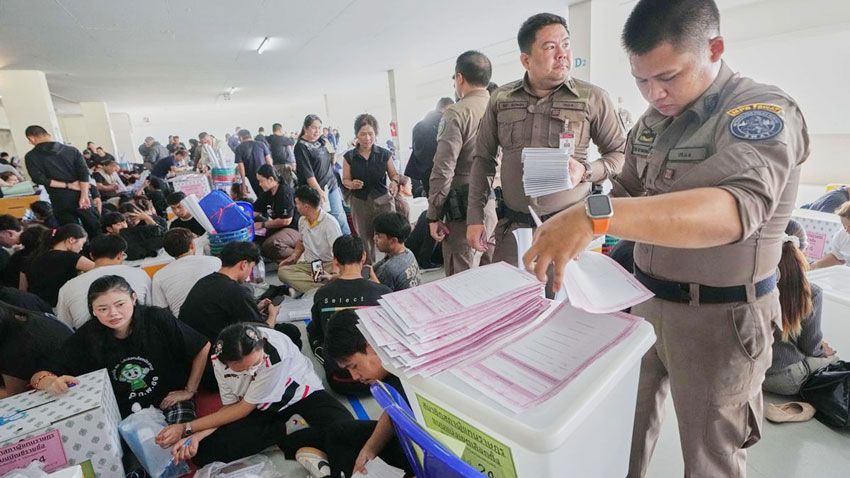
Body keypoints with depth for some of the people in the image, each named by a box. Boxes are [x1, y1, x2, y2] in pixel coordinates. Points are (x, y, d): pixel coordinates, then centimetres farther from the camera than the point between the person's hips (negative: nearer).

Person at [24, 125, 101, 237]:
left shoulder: (31, 156, 0)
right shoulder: (71, 150, 5)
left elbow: (39, 179, -12)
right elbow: (84, 173, -7)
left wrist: (68, 186, -6)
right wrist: (84, 195, -12)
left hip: (60, 200, -2)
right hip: (80, 196, 2)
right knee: (96, 230, 9)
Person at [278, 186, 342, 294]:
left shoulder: (330, 222, -13)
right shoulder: (302, 220, 8)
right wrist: (293, 257, 8)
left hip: (327, 264, -7)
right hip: (307, 264, 7)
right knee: (282, 271, -23)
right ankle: (322, 287, -34)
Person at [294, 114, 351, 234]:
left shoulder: (321, 141, 9)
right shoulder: (301, 146, -10)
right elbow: (307, 173, -16)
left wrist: (331, 150, 2)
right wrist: (319, 191, -21)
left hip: (332, 185, 6)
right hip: (316, 189, -6)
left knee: (339, 215, 8)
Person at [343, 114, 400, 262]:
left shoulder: (385, 154, -2)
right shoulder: (349, 157, 1)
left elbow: (394, 174, 8)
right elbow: (345, 180, 7)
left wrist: (394, 182, -15)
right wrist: (352, 184, -15)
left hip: (383, 201, -1)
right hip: (360, 203, 2)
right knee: (365, 239, 10)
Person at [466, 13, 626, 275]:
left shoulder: (593, 98, 0)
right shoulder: (500, 99, 6)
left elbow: (620, 153, 6)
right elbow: (483, 159, 10)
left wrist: (586, 171, -15)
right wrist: (475, 217, 5)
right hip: (513, 227, 2)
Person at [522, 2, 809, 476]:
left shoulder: (763, 112, -18)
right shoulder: (652, 120, 4)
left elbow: (737, 207, -37)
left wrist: (596, 215, -50)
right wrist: (574, 227, -8)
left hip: (718, 316, -6)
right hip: (644, 298, 6)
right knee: (629, 415, 21)